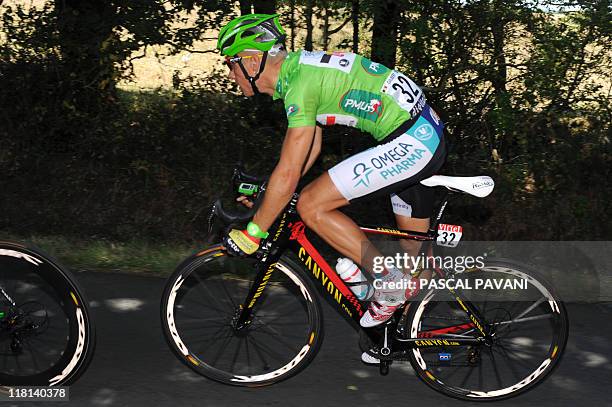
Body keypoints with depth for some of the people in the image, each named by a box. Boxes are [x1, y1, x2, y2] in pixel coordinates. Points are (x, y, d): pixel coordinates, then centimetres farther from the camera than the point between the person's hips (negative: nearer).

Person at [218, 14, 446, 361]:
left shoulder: (300, 82, -18)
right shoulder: (300, 69, 12)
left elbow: (288, 174, -20)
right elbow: (311, 147, 23)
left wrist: (253, 233, -12)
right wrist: (263, 195, 24)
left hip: (411, 142, -10)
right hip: (428, 136, 10)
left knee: (312, 206, -11)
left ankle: (389, 283, -4)